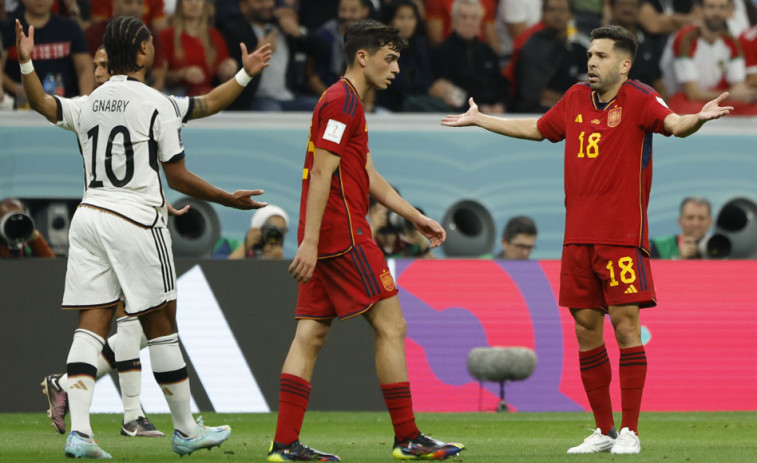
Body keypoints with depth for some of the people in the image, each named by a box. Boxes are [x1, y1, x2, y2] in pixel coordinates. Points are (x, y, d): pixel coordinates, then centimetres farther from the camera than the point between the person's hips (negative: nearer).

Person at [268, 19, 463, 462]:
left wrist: (417, 218, 25)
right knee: (391, 327, -4)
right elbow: (322, 172, -19)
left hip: (325, 240, 10)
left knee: (311, 335, 4)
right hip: (345, 237, -10)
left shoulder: (346, 102, 21)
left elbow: (368, 177, 25)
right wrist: (310, 241, -24)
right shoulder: (342, 102, -12)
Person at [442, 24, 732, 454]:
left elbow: (674, 123, -24)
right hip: (578, 236, 6)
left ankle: (630, 431, -2)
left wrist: (698, 118, -47)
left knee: (626, 324, -8)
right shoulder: (576, 99, 12)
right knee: (586, 327, 6)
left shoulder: (638, 98, -6)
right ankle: (603, 431, 15)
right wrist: (479, 120, 37)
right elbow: (537, 128, 30)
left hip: (623, 234, -6)